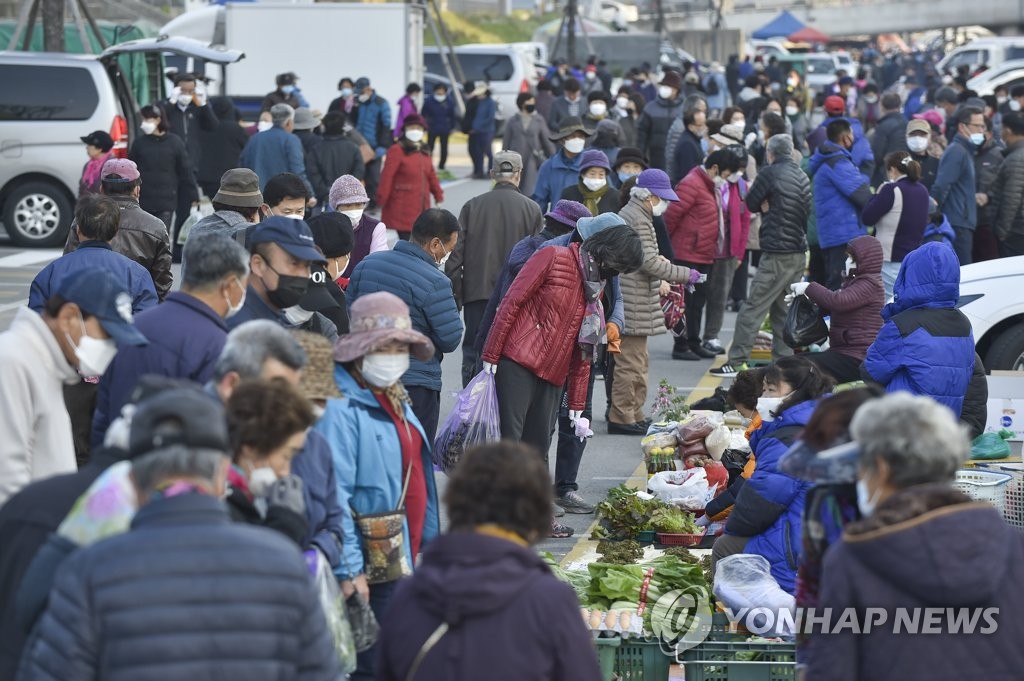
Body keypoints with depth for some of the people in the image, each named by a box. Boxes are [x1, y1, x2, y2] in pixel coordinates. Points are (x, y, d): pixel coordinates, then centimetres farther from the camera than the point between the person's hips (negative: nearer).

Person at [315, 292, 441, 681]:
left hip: (404, 559, 10)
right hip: (371, 566, -10)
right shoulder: (339, 410, -19)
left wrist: (427, 542, 21)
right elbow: (334, 498, -23)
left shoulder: (394, 400, 12)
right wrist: (348, 571, -25)